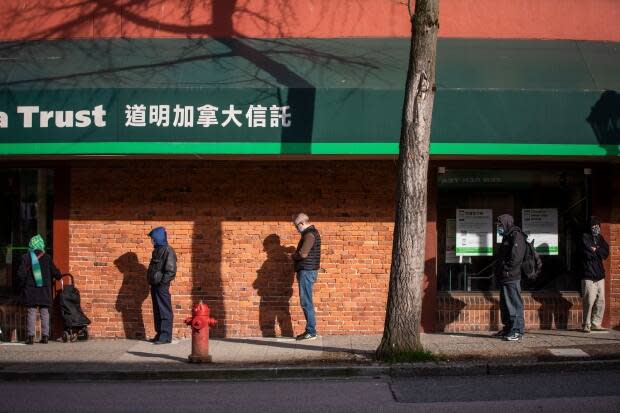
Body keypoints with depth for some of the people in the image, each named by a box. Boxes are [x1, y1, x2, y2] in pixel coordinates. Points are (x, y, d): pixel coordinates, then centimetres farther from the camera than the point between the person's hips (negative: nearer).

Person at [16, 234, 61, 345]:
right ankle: (45, 336, 4)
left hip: (31, 289, -1)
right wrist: (58, 276, 26)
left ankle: (30, 336, -4)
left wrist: (22, 284, 9)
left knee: (32, 312, 1)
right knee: (45, 312, 6)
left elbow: (21, 274, -8)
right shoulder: (47, 258, 0)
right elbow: (56, 273, 4)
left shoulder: (26, 257, -3)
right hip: (45, 290, 1)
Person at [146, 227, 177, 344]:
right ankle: (159, 334, 20)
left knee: (165, 311, -5)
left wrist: (162, 281, -20)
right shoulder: (157, 250, 16)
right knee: (157, 311, 13)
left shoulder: (167, 251, -12)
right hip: (155, 285, 10)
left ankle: (166, 336, -3)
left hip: (162, 286, -10)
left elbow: (171, 270, -19)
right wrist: (151, 280, 14)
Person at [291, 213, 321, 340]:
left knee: (306, 303, -7)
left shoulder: (309, 234, -15)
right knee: (306, 302, 12)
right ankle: (310, 330, 15)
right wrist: (296, 255, 5)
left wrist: (293, 256, -5)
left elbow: (303, 254, -24)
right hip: (307, 271, 10)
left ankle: (311, 332, -4)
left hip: (306, 271, -10)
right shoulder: (312, 232, 17)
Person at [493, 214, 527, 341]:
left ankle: (517, 331, -8)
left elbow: (516, 257, -20)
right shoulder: (507, 237, 22)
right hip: (504, 278, 10)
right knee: (504, 304, 14)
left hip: (512, 278, -10)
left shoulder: (516, 236, -10)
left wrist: (506, 270, -18)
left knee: (514, 303, -9)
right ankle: (508, 328, 22)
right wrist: (499, 271, 14)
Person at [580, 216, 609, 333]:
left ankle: (596, 323, 13)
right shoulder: (585, 237, -2)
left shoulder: (600, 238, 17)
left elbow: (606, 253, 6)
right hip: (588, 274, -6)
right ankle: (586, 325, -2)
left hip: (600, 274, 6)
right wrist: (599, 252, -1)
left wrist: (595, 250, -7)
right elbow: (588, 254, -14)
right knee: (589, 300, -10)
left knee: (601, 301, 5)